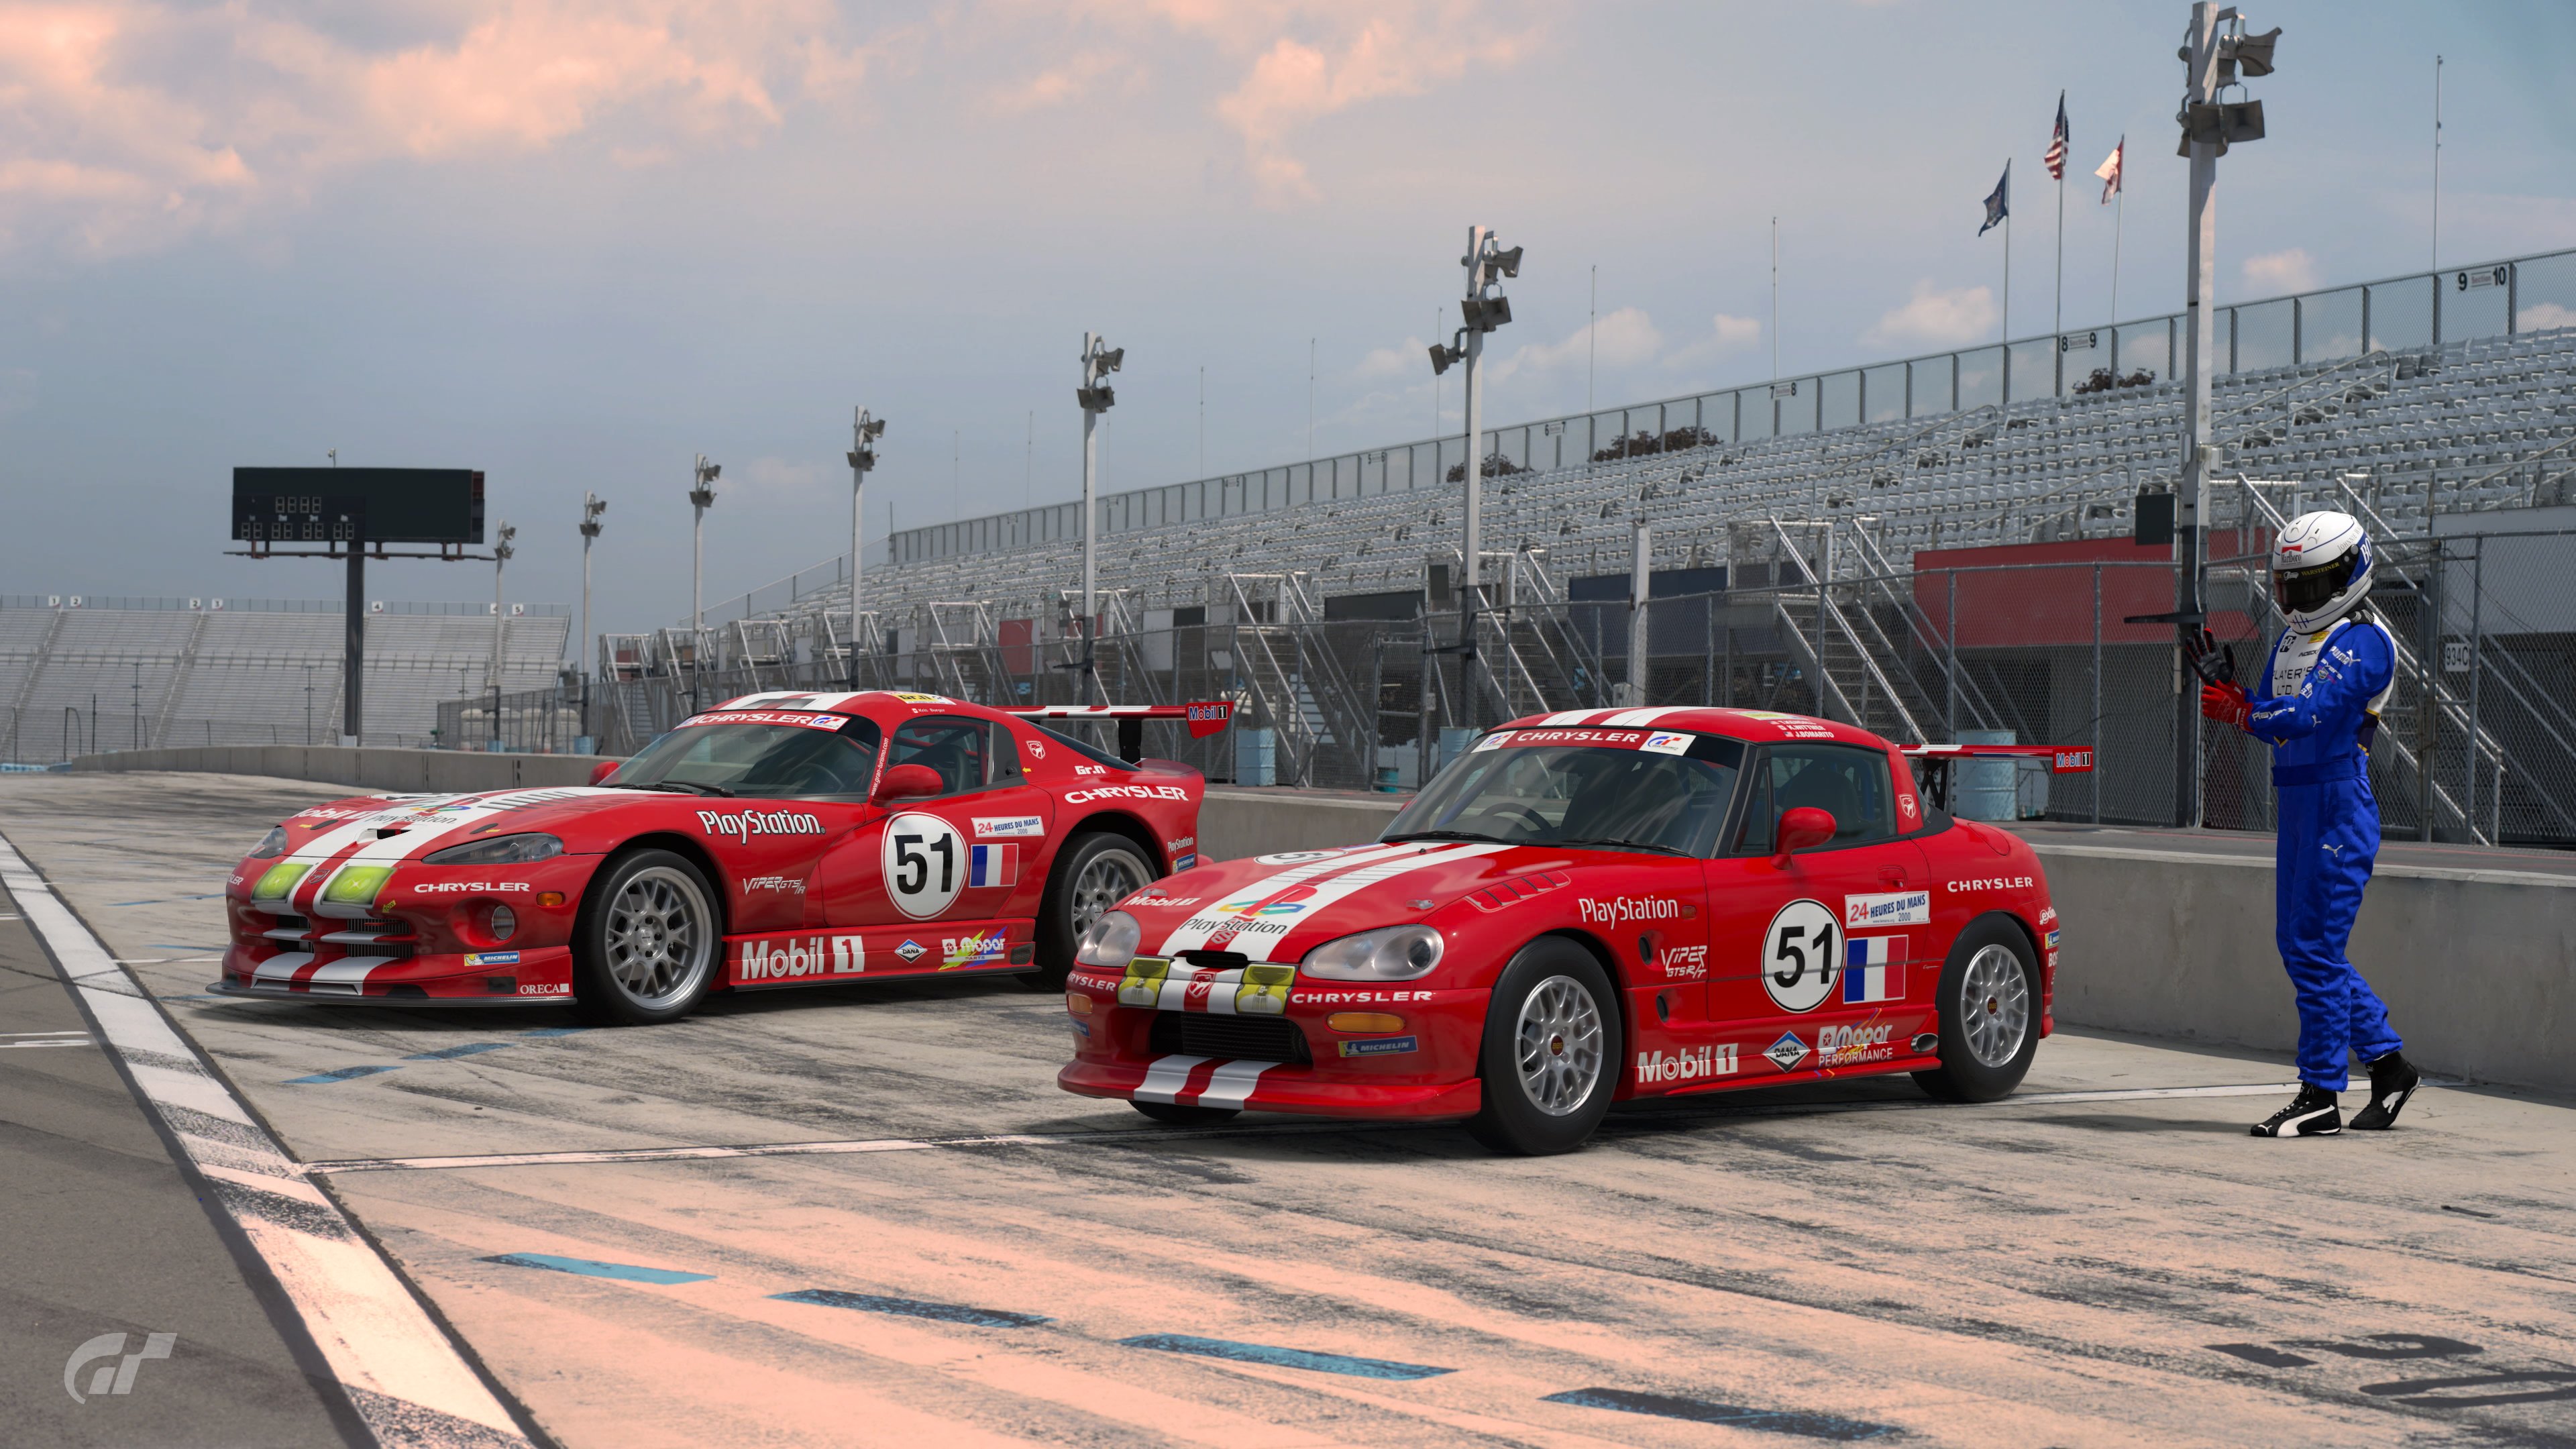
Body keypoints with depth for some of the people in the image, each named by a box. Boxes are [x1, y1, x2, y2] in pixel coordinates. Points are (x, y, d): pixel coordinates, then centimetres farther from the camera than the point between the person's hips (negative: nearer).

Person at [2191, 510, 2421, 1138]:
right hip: (2297, 806, 9)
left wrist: (2241, 711, -24)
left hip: (2339, 808, -9)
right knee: (2298, 944, 12)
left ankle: (2321, 1097, -3)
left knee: (2316, 950, -8)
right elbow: (2266, 717, 14)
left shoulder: (2364, 642, -11)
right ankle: (2387, 1064, 22)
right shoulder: (2291, 641, 17)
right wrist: (2227, 686, -1)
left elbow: (2312, 714, -23)